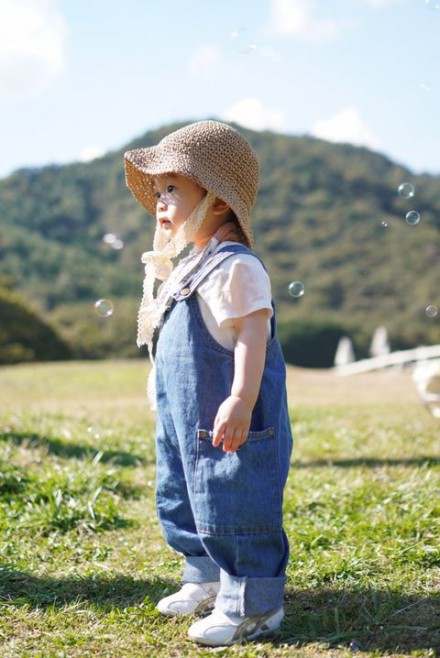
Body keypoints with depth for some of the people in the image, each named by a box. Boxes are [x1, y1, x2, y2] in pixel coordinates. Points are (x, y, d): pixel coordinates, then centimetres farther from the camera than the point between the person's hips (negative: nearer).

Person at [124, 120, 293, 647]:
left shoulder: (235, 267, -17)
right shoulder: (184, 268, 16)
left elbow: (252, 334, -24)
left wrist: (241, 399, -31)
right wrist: (164, 396, 28)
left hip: (231, 423, -11)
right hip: (184, 420, 11)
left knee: (233, 511, -4)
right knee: (180, 502, 20)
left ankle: (251, 605, 9)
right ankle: (207, 582, 36)